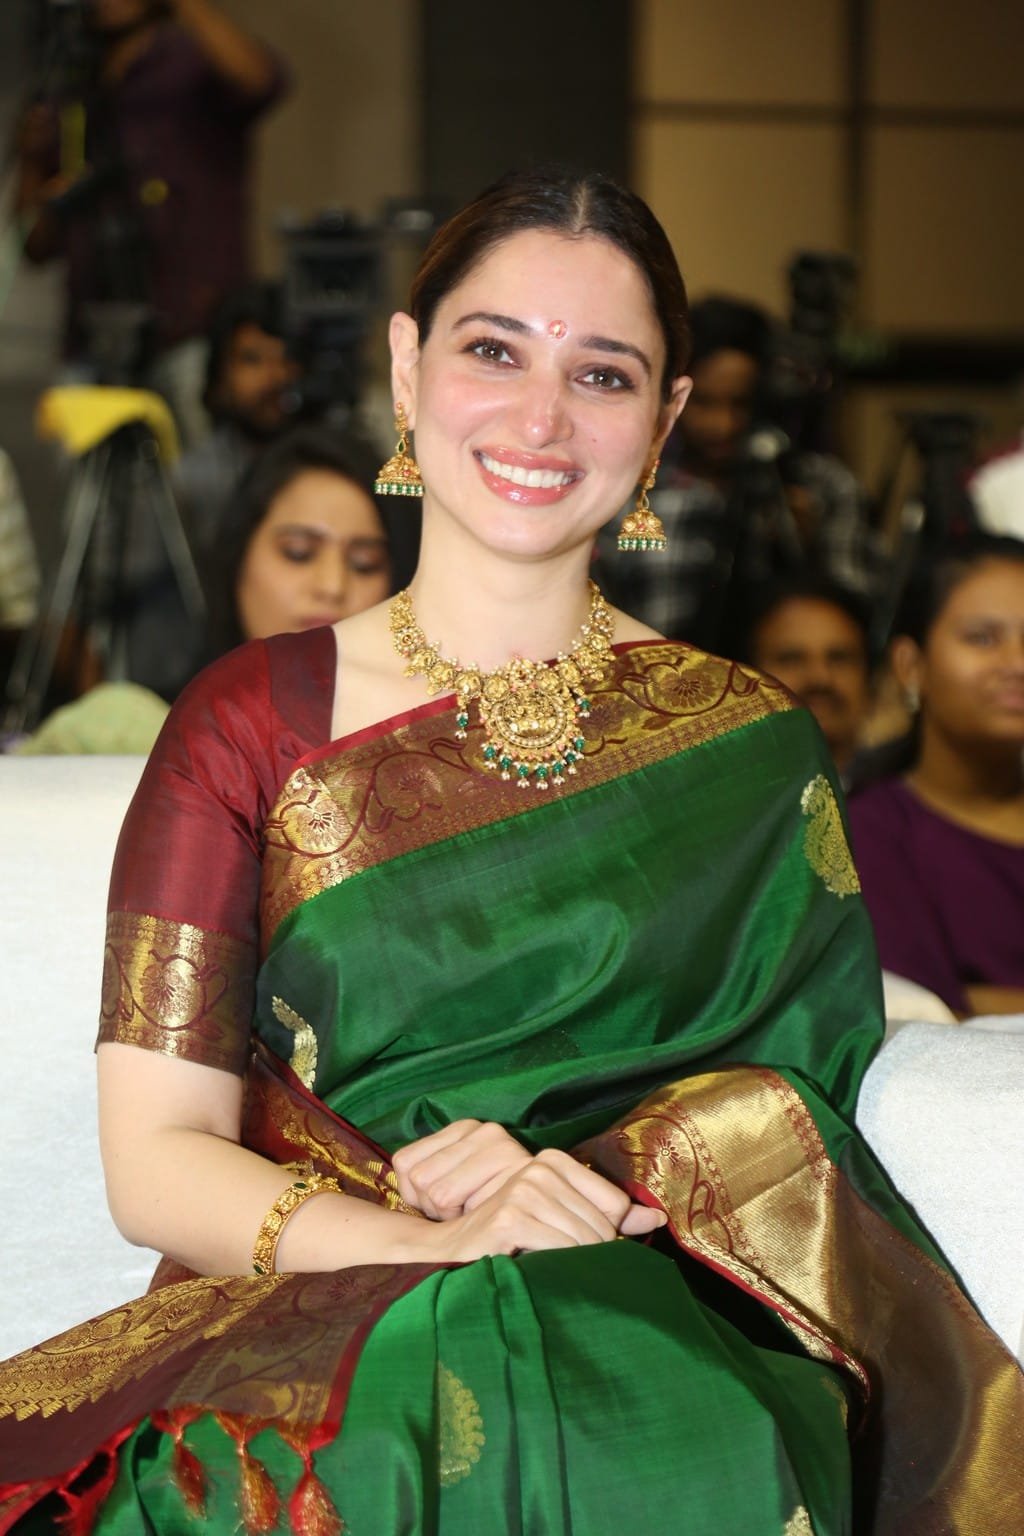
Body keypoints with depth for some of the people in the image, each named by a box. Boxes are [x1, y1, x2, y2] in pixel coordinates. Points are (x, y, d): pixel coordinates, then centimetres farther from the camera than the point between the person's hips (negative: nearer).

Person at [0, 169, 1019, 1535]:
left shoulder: (746, 745, 11)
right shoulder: (250, 721, 6)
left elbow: (791, 1094, 6)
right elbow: (155, 1157, -1)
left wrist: (560, 1179, -15)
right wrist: (438, 1243, -20)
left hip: (652, 1323, 1)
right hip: (309, 1329, 0)